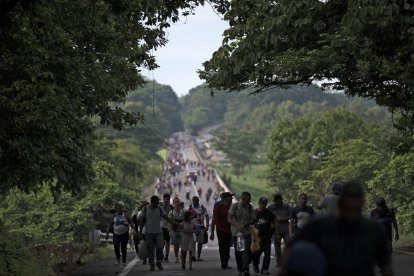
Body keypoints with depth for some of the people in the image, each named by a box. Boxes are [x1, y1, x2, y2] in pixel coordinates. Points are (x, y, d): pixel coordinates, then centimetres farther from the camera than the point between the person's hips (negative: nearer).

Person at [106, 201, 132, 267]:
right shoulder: (114, 216, 7)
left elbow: (131, 223, 6)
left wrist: (127, 224, -15)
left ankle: (124, 262, 5)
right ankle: (118, 259, 11)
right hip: (116, 234, 2)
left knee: (123, 248, -3)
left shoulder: (125, 215, 0)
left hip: (124, 234, -2)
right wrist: (107, 233, 8)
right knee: (116, 247, -13)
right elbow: (110, 225, 11)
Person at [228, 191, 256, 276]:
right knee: (238, 252, 6)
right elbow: (229, 219, -7)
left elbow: (253, 220, 3)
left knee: (247, 251, -15)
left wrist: (245, 224, -17)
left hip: (247, 232, 0)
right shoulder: (234, 206, -3)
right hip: (236, 232, 0)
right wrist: (237, 225, -23)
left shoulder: (250, 207, 4)